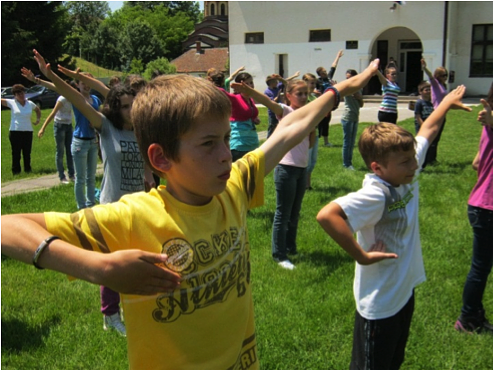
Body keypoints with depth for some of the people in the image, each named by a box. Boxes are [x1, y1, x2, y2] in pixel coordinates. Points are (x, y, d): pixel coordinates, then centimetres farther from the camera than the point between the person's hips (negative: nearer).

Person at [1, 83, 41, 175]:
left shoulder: (30, 104, 10)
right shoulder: (12, 103, 2)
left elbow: (38, 110, 28)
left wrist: (38, 119, 16)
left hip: (28, 131, 2)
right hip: (15, 132, -2)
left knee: (27, 153, 8)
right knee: (16, 153, 2)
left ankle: (28, 170, 18)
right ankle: (16, 171, 8)